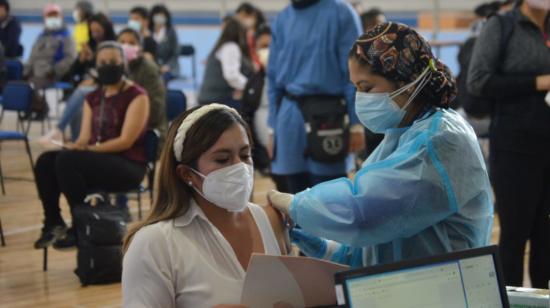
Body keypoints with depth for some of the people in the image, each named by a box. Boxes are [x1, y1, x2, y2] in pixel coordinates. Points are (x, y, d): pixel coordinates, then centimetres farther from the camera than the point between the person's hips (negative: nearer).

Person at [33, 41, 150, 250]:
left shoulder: (136, 96, -6)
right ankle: (53, 223, -5)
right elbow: (84, 138, 8)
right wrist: (73, 146, -16)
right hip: (98, 161, 7)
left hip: (128, 166, -7)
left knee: (66, 160, -29)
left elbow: (125, 141, -15)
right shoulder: (92, 98, 15)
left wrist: (88, 149, -22)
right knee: (45, 162, -16)